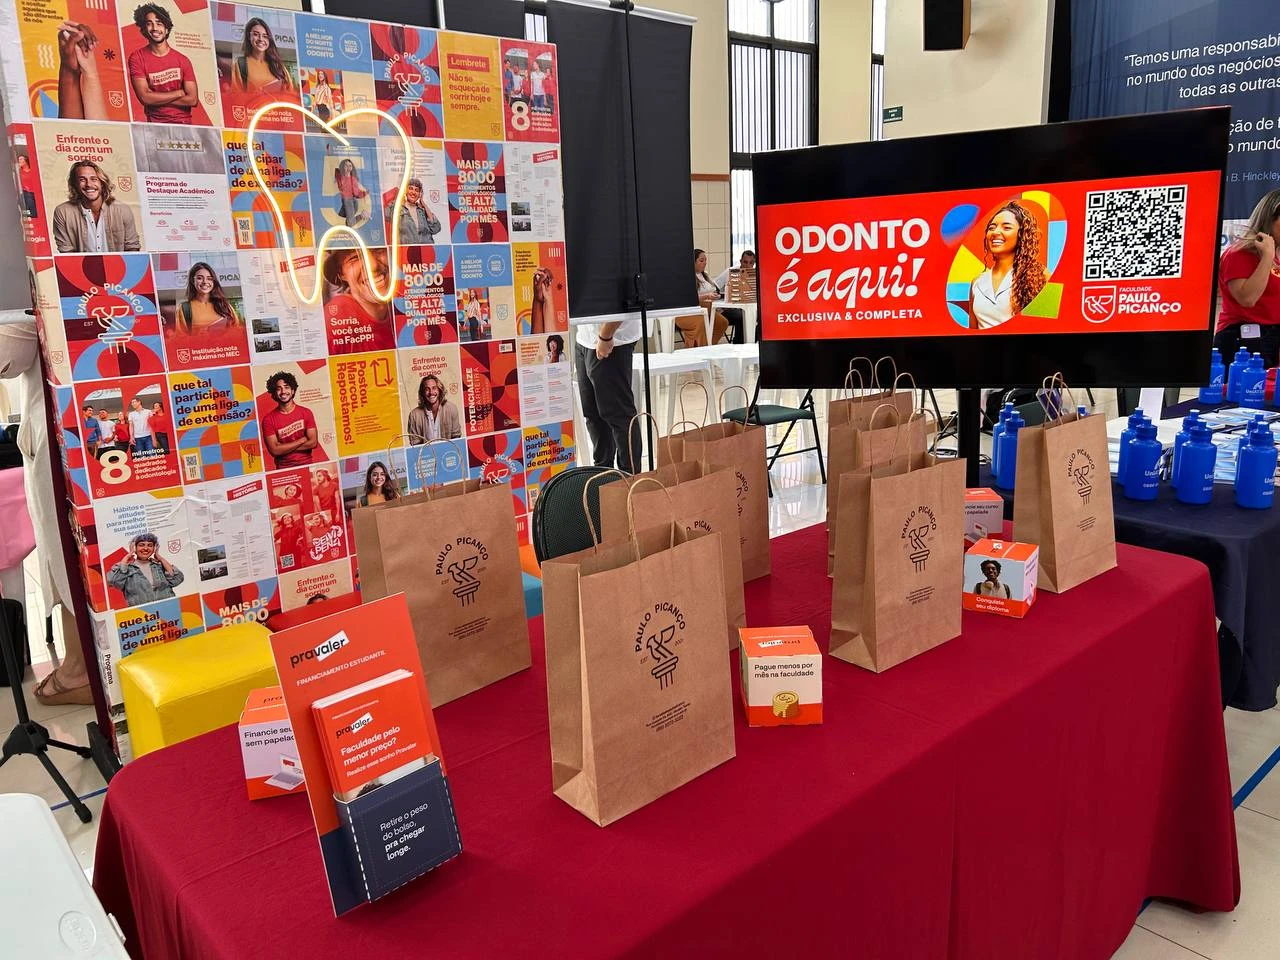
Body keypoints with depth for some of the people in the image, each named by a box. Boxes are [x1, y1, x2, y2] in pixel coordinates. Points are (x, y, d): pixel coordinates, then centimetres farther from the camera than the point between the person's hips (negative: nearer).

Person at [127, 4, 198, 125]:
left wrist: (156, 98, -7)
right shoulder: (137, 58, 1)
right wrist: (180, 93, -5)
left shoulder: (182, 60, 4)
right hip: (156, 124, 0)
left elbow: (193, 99, -4)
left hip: (183, 123, 0)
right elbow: (145, 98, -9)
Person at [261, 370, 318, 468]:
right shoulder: (268, 419, -2)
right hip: (283, 469, -1)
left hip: (306, 465, 1)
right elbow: (274, 450, -10)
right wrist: (303, 440, -8)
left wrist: (284, 447, -8)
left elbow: (313, 443, -5)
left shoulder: (306, 413, 2)